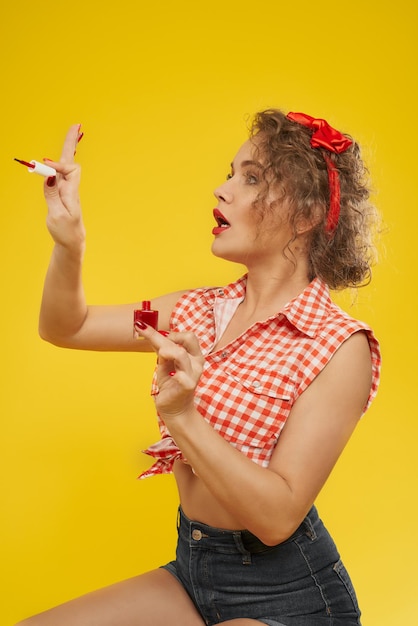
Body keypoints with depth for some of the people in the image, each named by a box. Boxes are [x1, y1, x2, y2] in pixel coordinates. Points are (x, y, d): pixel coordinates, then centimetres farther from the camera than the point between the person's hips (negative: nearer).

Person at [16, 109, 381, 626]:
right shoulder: (201, 312, 2)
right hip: (190, 568, 6)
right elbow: (64, 327, 9)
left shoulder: (341, 346, -17)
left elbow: (277, 517, -23)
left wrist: (182, 416, -32)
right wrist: (69, 242, -8)